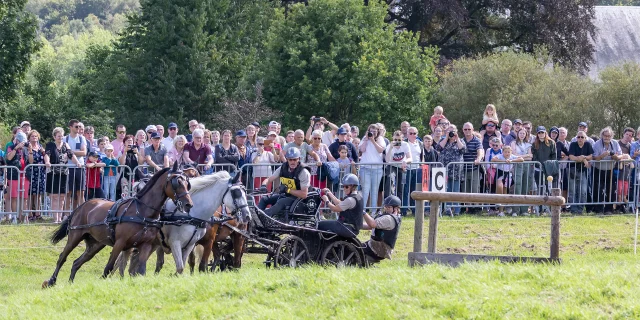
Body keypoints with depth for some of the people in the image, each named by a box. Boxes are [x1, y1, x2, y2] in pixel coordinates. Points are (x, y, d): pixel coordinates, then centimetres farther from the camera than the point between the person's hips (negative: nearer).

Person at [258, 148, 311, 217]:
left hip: (297, 198, -7)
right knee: (264, 199, -6)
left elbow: (304, 194, -21)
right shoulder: (283, 168, 0)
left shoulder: (303, 172, -17)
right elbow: (269, 180, 5)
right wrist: (263, 186, -20)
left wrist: (287, 190, -23)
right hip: (284, 195, 7)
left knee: (281, 202, -35)